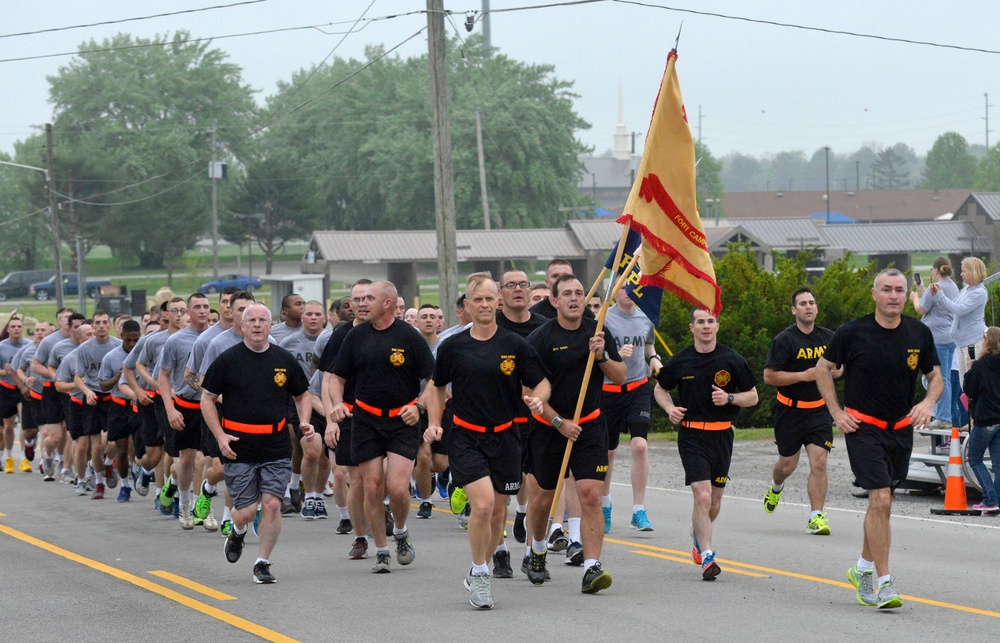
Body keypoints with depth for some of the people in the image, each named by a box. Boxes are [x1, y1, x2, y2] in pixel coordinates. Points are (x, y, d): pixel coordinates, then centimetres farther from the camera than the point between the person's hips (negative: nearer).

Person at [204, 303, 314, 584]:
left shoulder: (284, 360, 6)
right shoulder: (228, 360, -1)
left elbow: (302, 395, 19)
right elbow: (207, 399, 3)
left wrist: (304, 422, 0)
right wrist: (220, 435, -8)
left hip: (276, 450, 2)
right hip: (238, 449, -2)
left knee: (272, 505, -8)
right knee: (246, 512, -2)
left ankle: (262, 563, 8)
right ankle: (237, 532, 35)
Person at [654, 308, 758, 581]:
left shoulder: (732, 360, 0)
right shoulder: (680, 362, 1)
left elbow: (752, 396, 6)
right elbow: (660, 388, 16)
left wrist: (729, 398, -14)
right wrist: (670, 408, -4)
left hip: (722, 436, 2)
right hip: (691, 436, -2)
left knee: (715, 502, 11)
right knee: (702, 496, -16)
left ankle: (698, 536, 43)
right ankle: (707, 558, -12)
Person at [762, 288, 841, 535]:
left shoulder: (828, 337, 4)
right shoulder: (784, 340, -10)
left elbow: (839, 368, 21)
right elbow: (768, 376, -14)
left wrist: (832, 371, -4)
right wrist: (804, 375, -20)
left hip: (819, 410, 2)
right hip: (790, 410, -2)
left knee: (819, 463, -11)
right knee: (788, 464, 11)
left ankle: (816, 517, -8)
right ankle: (776, 487, 47)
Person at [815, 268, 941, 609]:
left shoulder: (919, 334, -1)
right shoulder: (854, 332, -9)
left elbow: (936, 376, 11)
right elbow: (823, 368, 4)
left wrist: (928, 403, -10)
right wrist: (837, 413, -3)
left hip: (901, 429, 4)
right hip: (863, 427, -4)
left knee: (882, 502, 14)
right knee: (880, 500, -15)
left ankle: (863, 569, 33)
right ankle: (884, 583, -13)